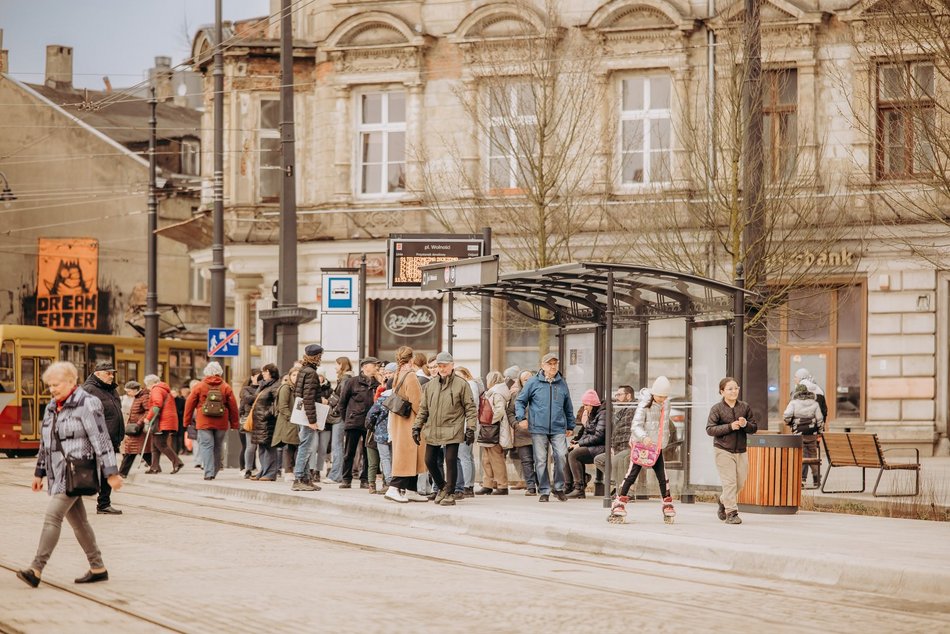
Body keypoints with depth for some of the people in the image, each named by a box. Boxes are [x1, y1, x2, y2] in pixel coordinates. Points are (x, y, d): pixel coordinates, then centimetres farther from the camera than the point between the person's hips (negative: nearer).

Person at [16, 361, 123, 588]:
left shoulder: (87, 405, -10)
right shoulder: (52, 408, 15)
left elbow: (101, 440, -13)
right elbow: (45, 443, 23)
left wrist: (111, 473, -15)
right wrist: (39, 473, 23)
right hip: (58, 474, 8)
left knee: (52, 516, -15)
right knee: (78, 521, 10)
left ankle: (36, 570, -18)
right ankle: (98, 569, 17)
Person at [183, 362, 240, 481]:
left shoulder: (199, 387, 1)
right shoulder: (226, 388, 3)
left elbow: (189, 404, 4)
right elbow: (233, 407, 5)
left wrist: (187, 421, 13)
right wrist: (234, 424, 12)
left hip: (204, 422, -2)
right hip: (221, 423, 2)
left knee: (206, 446, -3)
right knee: (217, 447, 13)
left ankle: (209, 473, -14)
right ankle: (214, 472, 21)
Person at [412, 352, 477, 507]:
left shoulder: (461, 384, -1)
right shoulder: (430, 385, 11)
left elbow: (470, 408, 0)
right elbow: (423, 408, 16)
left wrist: (470, 428, -6)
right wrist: (417, 427, 10)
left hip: (452, 430, -5)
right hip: (432, 430, 5)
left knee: (451, 460, -7)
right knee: (429, 460, 7)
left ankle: (449, 494, 4)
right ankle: (442, 487, 29)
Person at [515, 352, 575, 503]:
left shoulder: (562, 383, 12)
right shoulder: (533, 382, 3)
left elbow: (568, 407, 21)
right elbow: (520, 401, 9)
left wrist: (570, 426, 20)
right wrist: (521, 417, -5)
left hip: (558, 429, 1)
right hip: (538, 428, -1)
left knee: (561, 456, -14)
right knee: (541, 460, 0)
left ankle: (559, 488, 2)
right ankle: (544, 491, 10)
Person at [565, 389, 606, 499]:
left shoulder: (602, 413, -12)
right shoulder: (591, 414, 18)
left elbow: (598, 436, -19)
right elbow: (586, 434, 21)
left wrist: (580, 444, -15)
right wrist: (576, 442, 2)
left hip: (600, 448, -10)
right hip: (590, 446, 10)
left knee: (574, 455, -24)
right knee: (567, 453, -4)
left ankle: (579, 489, -25)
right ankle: (568, 487, -7)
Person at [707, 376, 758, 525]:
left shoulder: (745, 407, 6)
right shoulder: (717, 409, -4)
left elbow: (754, 428, 8)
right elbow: (710, 429, -10)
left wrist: (745, 425, -14)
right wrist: (730, 426, -18)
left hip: (741, 451, 4)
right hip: (723, 450, -4)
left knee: (740, 483, 10)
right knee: (729, 482, -9)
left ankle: (723, 501, 35)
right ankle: (731, 513, -3)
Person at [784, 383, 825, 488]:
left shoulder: (794, 403, -3)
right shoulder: (814, 403, 4)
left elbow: (786, 416, -14)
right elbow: (820, 419, 3)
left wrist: (790, 423, 6)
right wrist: (819, 431, 13)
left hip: (798, 433, -2)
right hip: (812, 434, 2)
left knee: (801, 456, 0)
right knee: (813, 455, 14)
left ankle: (801, 479, -9)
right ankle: (816, 480, 21)